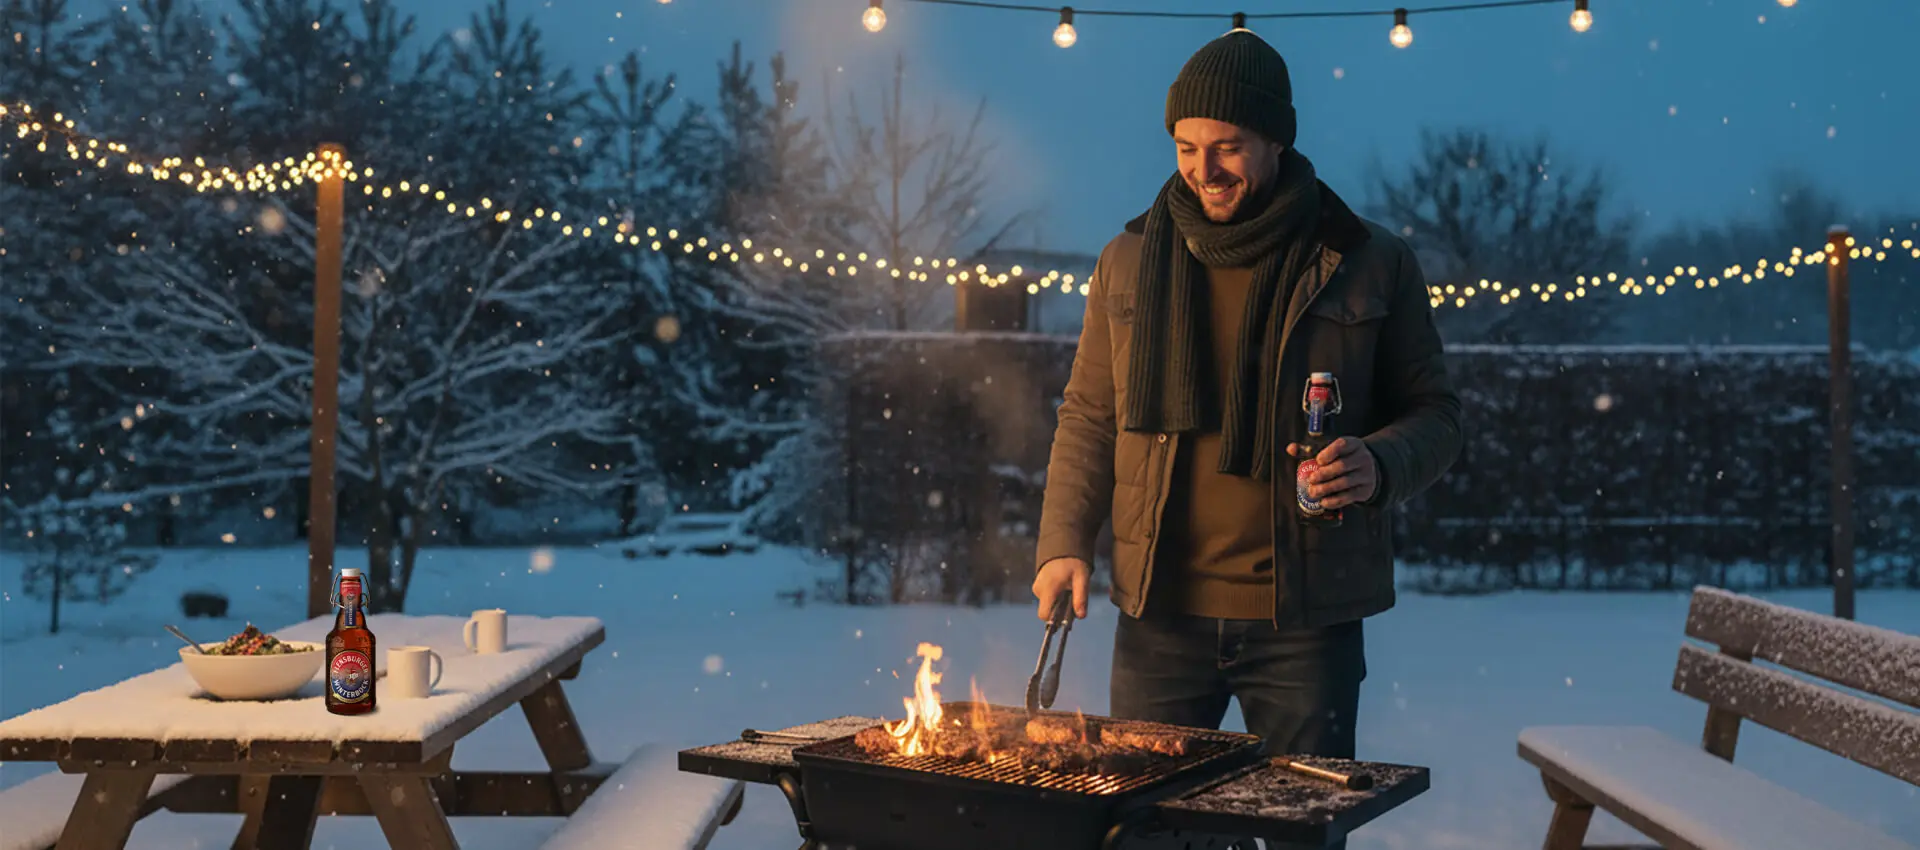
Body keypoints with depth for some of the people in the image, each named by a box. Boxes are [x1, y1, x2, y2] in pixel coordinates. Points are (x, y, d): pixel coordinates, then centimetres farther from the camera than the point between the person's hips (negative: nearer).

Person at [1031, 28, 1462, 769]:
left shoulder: (1372, 265, 1)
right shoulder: (1129, 263, 8)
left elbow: (1433, 414, 6)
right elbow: (1089, 417, 12)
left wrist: (1379, 464, -16)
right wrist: (1063, 542, 0)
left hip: (1307, 619, -2)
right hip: (1160, 611, 2)